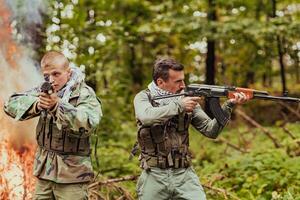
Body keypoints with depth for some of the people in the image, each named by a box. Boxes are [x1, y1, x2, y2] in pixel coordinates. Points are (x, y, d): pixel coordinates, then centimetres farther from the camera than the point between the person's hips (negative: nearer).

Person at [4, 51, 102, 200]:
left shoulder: (84, 94, -8)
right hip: (44, 171, 5)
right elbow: (10, 105, -2)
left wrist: (57, 105, -34)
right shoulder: (44, 90, 7)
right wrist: (36, 105, -21)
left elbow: (87, 124, -25)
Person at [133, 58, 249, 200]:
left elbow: (210, 130, 2)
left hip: (184, 174, 2)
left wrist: (228, 105, -10)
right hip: (154, 176, -2)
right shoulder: (143, 97, -2)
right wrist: (178, 105, -21)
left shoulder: (187, 99, 6)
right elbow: (147, 117, -26)